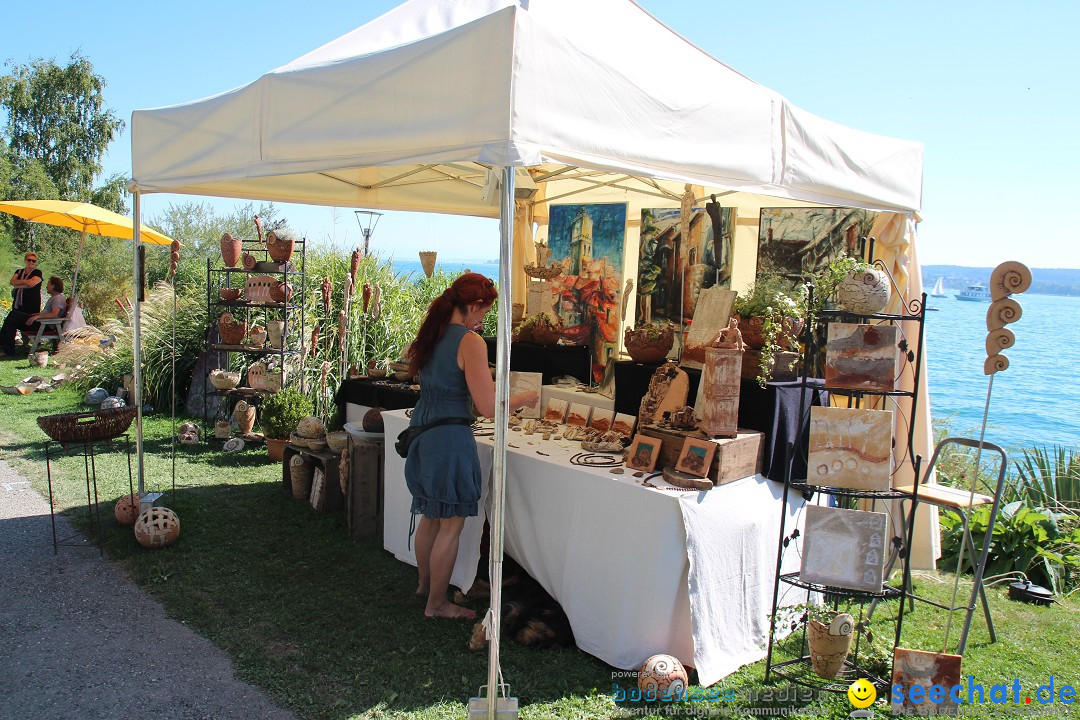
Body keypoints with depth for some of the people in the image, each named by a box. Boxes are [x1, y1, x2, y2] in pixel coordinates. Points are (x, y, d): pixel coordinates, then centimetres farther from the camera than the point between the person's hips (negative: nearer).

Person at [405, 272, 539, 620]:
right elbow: (488, 408, -19)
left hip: (421, 432, 9)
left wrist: (485, 385, 25)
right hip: (450, 439, -9)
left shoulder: (430, 334, 7)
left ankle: (425, 583, 42)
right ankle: (437, 604, 19)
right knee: (451, 525, 6)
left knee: (430, 516, 24)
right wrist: (523, 398, -3)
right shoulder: (471, 343, -17)